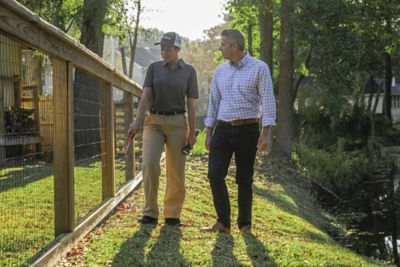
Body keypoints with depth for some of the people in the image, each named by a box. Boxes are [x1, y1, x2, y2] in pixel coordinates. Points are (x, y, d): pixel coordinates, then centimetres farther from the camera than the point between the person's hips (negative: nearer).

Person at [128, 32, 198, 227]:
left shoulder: (189, 71, 2)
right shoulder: (154, 68, 6)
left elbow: (191, 104, 2)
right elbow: (146, 95, -4)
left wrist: (192, 132, -2)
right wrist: (137, 120, -18)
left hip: (177, 123, -1)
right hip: (154, 121, 1)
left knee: (176, 171, 1)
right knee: (149, 164, -15)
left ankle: (172, 214, 13)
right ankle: (150, 212, -5)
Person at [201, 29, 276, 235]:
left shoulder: (259, 68, -5)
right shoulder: (220, 71, 10)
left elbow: (267, 101, -8)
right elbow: (214, 103, 14)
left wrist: (265, 134, -15)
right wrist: (209, 134, 10)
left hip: (248, 130, -4)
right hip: (223, 129, 4)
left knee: (244, 179, 3)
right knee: (215, 174, -9)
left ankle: (245, 224, 16)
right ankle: (223, 222, 0)